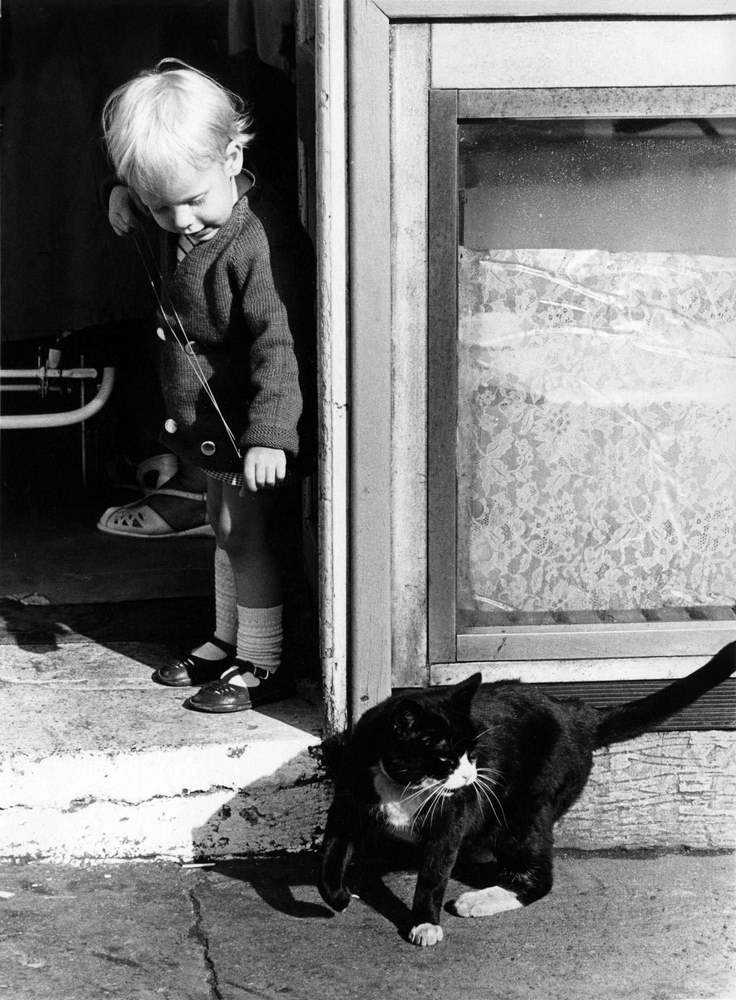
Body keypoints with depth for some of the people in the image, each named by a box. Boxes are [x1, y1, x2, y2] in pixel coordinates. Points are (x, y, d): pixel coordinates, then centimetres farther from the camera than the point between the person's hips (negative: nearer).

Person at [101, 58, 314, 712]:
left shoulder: (260, 244, -29)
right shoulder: (189, 223, -5)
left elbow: (279, 344, -32)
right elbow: (154, 197, 20)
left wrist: (270, 433, -38)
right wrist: (127, 199, -3)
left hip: (249, 429, -9)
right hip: (208, 420, 9)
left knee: (246, 534, -1)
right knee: (223, 529, 20)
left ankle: (262, 666, 10)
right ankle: (228, 642, 35)